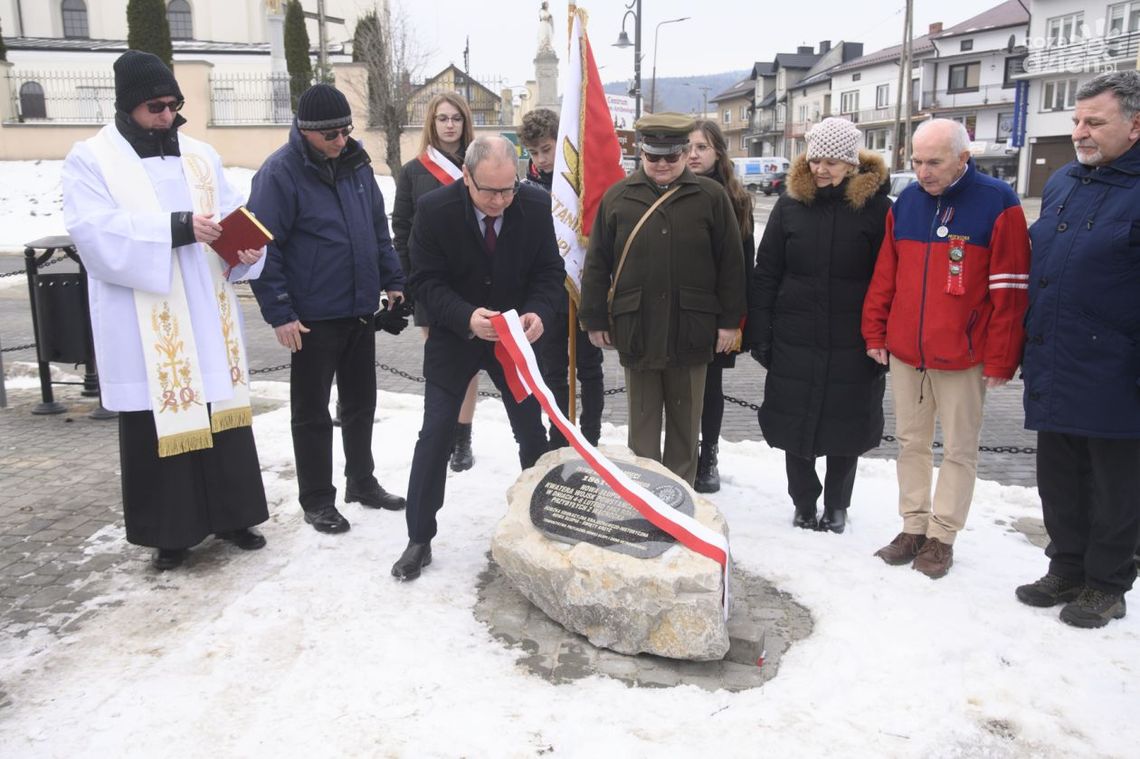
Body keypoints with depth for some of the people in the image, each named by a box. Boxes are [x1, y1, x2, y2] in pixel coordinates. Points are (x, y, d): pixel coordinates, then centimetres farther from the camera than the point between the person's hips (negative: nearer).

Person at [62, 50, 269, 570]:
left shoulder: (201, 156, 13)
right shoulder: (90, 160, -1)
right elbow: (94, 230, -16)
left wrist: (246, 249, -15)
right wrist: (176, 227, -25)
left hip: (209, 320, 4)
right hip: (145, 328, -4)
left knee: (221, 412, 8)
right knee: (158, 424, 2)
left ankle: (231, 514, 21)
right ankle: (171, 530, 14)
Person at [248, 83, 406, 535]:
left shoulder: (355, 163, 6)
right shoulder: (280, 173, -13)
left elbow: (379, 229, 15)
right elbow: (264, 248, -15)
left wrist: (393, 281, 12)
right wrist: (279, 314, -17)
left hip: (361, 310, 6)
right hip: (312, 318, -6)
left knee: (361, 403, 17)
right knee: (312, 413, 6)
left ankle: (362, 481, 33)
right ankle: (316, 501, 20)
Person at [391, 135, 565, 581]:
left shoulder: (536, 206, -13)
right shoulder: (435, 209, -18)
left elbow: (550, 270, -4)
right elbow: (426, 280, -15)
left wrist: (538, 313, -24)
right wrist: (466, 317, -32)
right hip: (454, 337, -2)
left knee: (533, 434, 10)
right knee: (435, 436, -1)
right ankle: (419, 539, 13)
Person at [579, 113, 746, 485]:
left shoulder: (711, 197, 0)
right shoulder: (618, 197, 3)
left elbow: (731, 262, 2)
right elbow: (597, 263, 5)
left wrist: (730, 320, 0)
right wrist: (595, 320, 3)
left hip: (691, 330, 0)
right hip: (636, 329, 1)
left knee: (685, 420, 13)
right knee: (642, 423, 12)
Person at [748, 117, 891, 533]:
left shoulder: (875, 206, -3)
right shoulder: (791, 203, 3)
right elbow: (766, 273, 4)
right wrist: (760, 333, 0)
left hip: (852, 343, -2)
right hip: (795, 339, 2)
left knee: (847, 426, 11)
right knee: (794, 424, 9)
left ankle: (836, 505, 31)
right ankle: (804, 504, 28)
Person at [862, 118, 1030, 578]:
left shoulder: (997, 203, -8)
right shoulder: (906, 203, 6)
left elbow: (1009, 290, -10)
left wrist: (1000, 360, -11)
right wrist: (875, 333, 9)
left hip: (963, 357, -5)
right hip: (904, 353, 5)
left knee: (958, 450, 6)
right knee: (911, 442, 12)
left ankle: (942, 536, 18)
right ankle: (913, 527, 24)